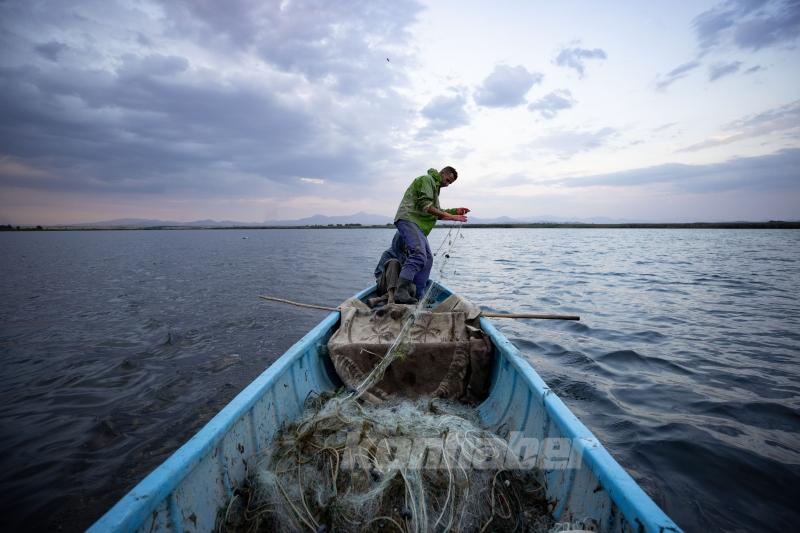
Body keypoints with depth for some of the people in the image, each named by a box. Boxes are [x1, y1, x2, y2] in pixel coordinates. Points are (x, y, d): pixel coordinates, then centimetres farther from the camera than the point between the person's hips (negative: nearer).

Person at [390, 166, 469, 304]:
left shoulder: (434, 186, 32)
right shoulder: (427, 179, -1)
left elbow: (436, 211, 29)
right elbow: (424, 205, -15)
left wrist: (454, 211, 20)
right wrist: (446, 215, -19)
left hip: (417, 225, 11)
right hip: (409, 220, -11)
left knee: (427, 258, 8)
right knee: (418, 256, -26)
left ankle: (418, 296, 11)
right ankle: (401, 292, -33)